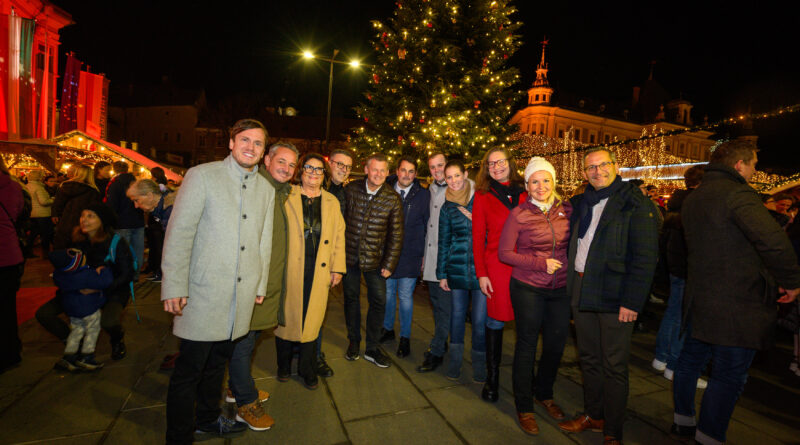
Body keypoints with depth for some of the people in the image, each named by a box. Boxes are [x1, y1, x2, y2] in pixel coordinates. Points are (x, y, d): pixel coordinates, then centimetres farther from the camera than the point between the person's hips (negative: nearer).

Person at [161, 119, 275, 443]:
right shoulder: (202, 175, -4)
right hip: (204, 293, -4)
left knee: (217, 362, 20)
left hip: (241, 296, 5)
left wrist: (260, 285, 15)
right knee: (189, 370, 5)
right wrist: (174, 287, -12)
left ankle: (208, 419, 41)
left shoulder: (266, 189, 10)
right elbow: (179, 232, -8)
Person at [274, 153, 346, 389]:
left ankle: (307, 370, 24)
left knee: (312, 319, 7)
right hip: (290, 268, -1)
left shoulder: (332, 202, 11)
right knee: (287, 316, 7)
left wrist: (338, 267, 5)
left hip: (319, 271, 2)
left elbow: (339, 236, 11)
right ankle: (284, 366, 29)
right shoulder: (286, 197, 3)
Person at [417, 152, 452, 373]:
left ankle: (436, 353, 12)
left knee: (444, 307, 2)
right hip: (430, 258, 8)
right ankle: (441, 342, 35)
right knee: (437, 304, 19)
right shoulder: (430, 190, 13)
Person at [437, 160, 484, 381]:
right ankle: (455, 361, 29)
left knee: (480, 319, 1)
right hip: (457, 269, 3)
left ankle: (479, 364, 22)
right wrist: (441, 273, 11)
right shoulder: (447, 207, 8)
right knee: (457, 314, 12)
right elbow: (444, 242, 12)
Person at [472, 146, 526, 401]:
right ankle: (492, 378, 21)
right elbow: (478, 237, 2)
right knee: (495, 322, 4)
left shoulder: (524, 193, 9)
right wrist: (481, 273, -5)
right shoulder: (483, 195, 5)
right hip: (496, 265, -1)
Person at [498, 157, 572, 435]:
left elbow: (571, 243, 15)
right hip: (528, 289, -4)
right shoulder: (519, 215, -9)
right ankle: (524, 407, 25)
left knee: (556, 344, 14)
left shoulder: (566, 209, 1)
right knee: (526, 346, 6)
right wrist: (541, 263, -15)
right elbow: (504, 253, -8)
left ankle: (544, 393, 40)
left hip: (560, 287, 4)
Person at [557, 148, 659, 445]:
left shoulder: (636, 205, -7)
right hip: (581, 292, 6)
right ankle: (593, 415, 35)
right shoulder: (580, 203, 11)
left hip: (614, 296, -5)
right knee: (588, 359, 17)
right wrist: (571, 284, 8)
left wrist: (632, 301, -17)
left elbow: (645, 258, -12)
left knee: (614, 367, 6)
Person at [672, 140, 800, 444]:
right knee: (728, 376, 3)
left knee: (692, 358, 20)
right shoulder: (737, 193, -16)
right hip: (738, 305, -9)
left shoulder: (692, 199, 12)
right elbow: (773, 240, -28)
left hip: (700, 297, 9)